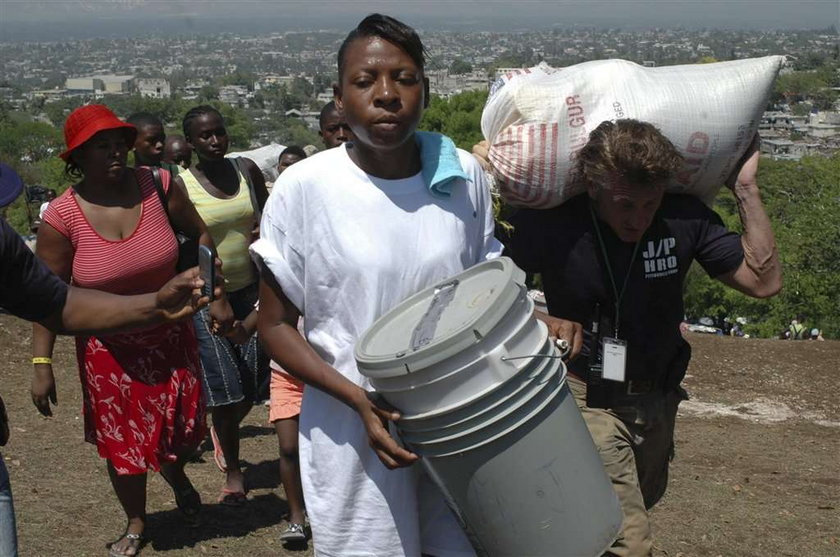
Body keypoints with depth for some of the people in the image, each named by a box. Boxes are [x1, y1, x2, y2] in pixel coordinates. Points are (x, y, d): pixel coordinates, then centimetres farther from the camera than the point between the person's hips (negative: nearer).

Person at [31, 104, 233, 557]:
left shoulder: (158, 186, -13)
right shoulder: (62, 216, -17)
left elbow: (200, 235, 3)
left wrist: (216, 297, 1)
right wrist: (41, 363, -13)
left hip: (170, 337, 2)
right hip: (109, 349, -1)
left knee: (181, 426, 12)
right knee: (121, 439, 10)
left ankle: (176, 476, 49)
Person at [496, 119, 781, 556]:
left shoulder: (684, 219, -12)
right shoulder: (552, 226, -21)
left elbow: (764, 281, -11)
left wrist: (745, 188, -16)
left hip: (657, 400, 5)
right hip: (590, 400, -5)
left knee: (641, 502, 26)